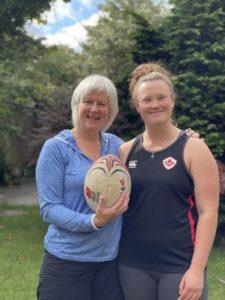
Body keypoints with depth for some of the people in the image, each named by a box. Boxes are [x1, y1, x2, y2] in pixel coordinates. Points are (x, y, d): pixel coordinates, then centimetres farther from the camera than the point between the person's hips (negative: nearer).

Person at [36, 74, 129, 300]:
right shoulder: (56, 148, -7)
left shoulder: (116, 145, 5)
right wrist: (93, 222, -25)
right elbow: (49, 208, -10)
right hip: (67, 261, -4)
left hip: (112, 258, 4)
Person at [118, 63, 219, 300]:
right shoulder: (125, 151, 5)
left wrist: (197, 269, -14)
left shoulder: (194, 149, -4)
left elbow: (208, 211, -9)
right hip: (132, 265, 3)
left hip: (181, 266, -3)